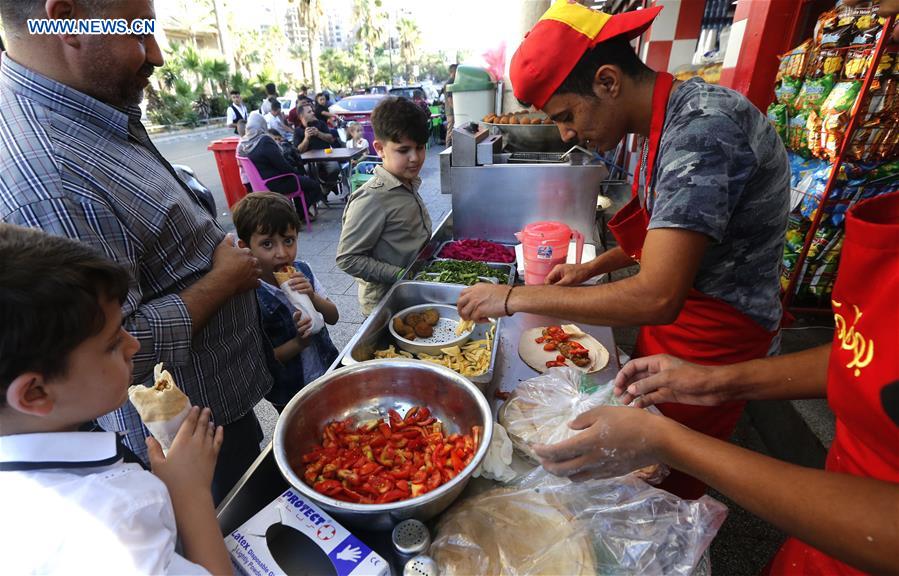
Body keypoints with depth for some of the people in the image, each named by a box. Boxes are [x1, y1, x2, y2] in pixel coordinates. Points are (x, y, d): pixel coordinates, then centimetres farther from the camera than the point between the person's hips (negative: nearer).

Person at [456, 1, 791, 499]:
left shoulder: (702, 127, -28)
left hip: (714, 340, -8)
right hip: (676, 320, 8)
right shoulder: (667, 121, 3)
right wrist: (592, 268, 5)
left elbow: (657, 298, -35)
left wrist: (514, 298, -27)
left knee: (671, 481, 10)